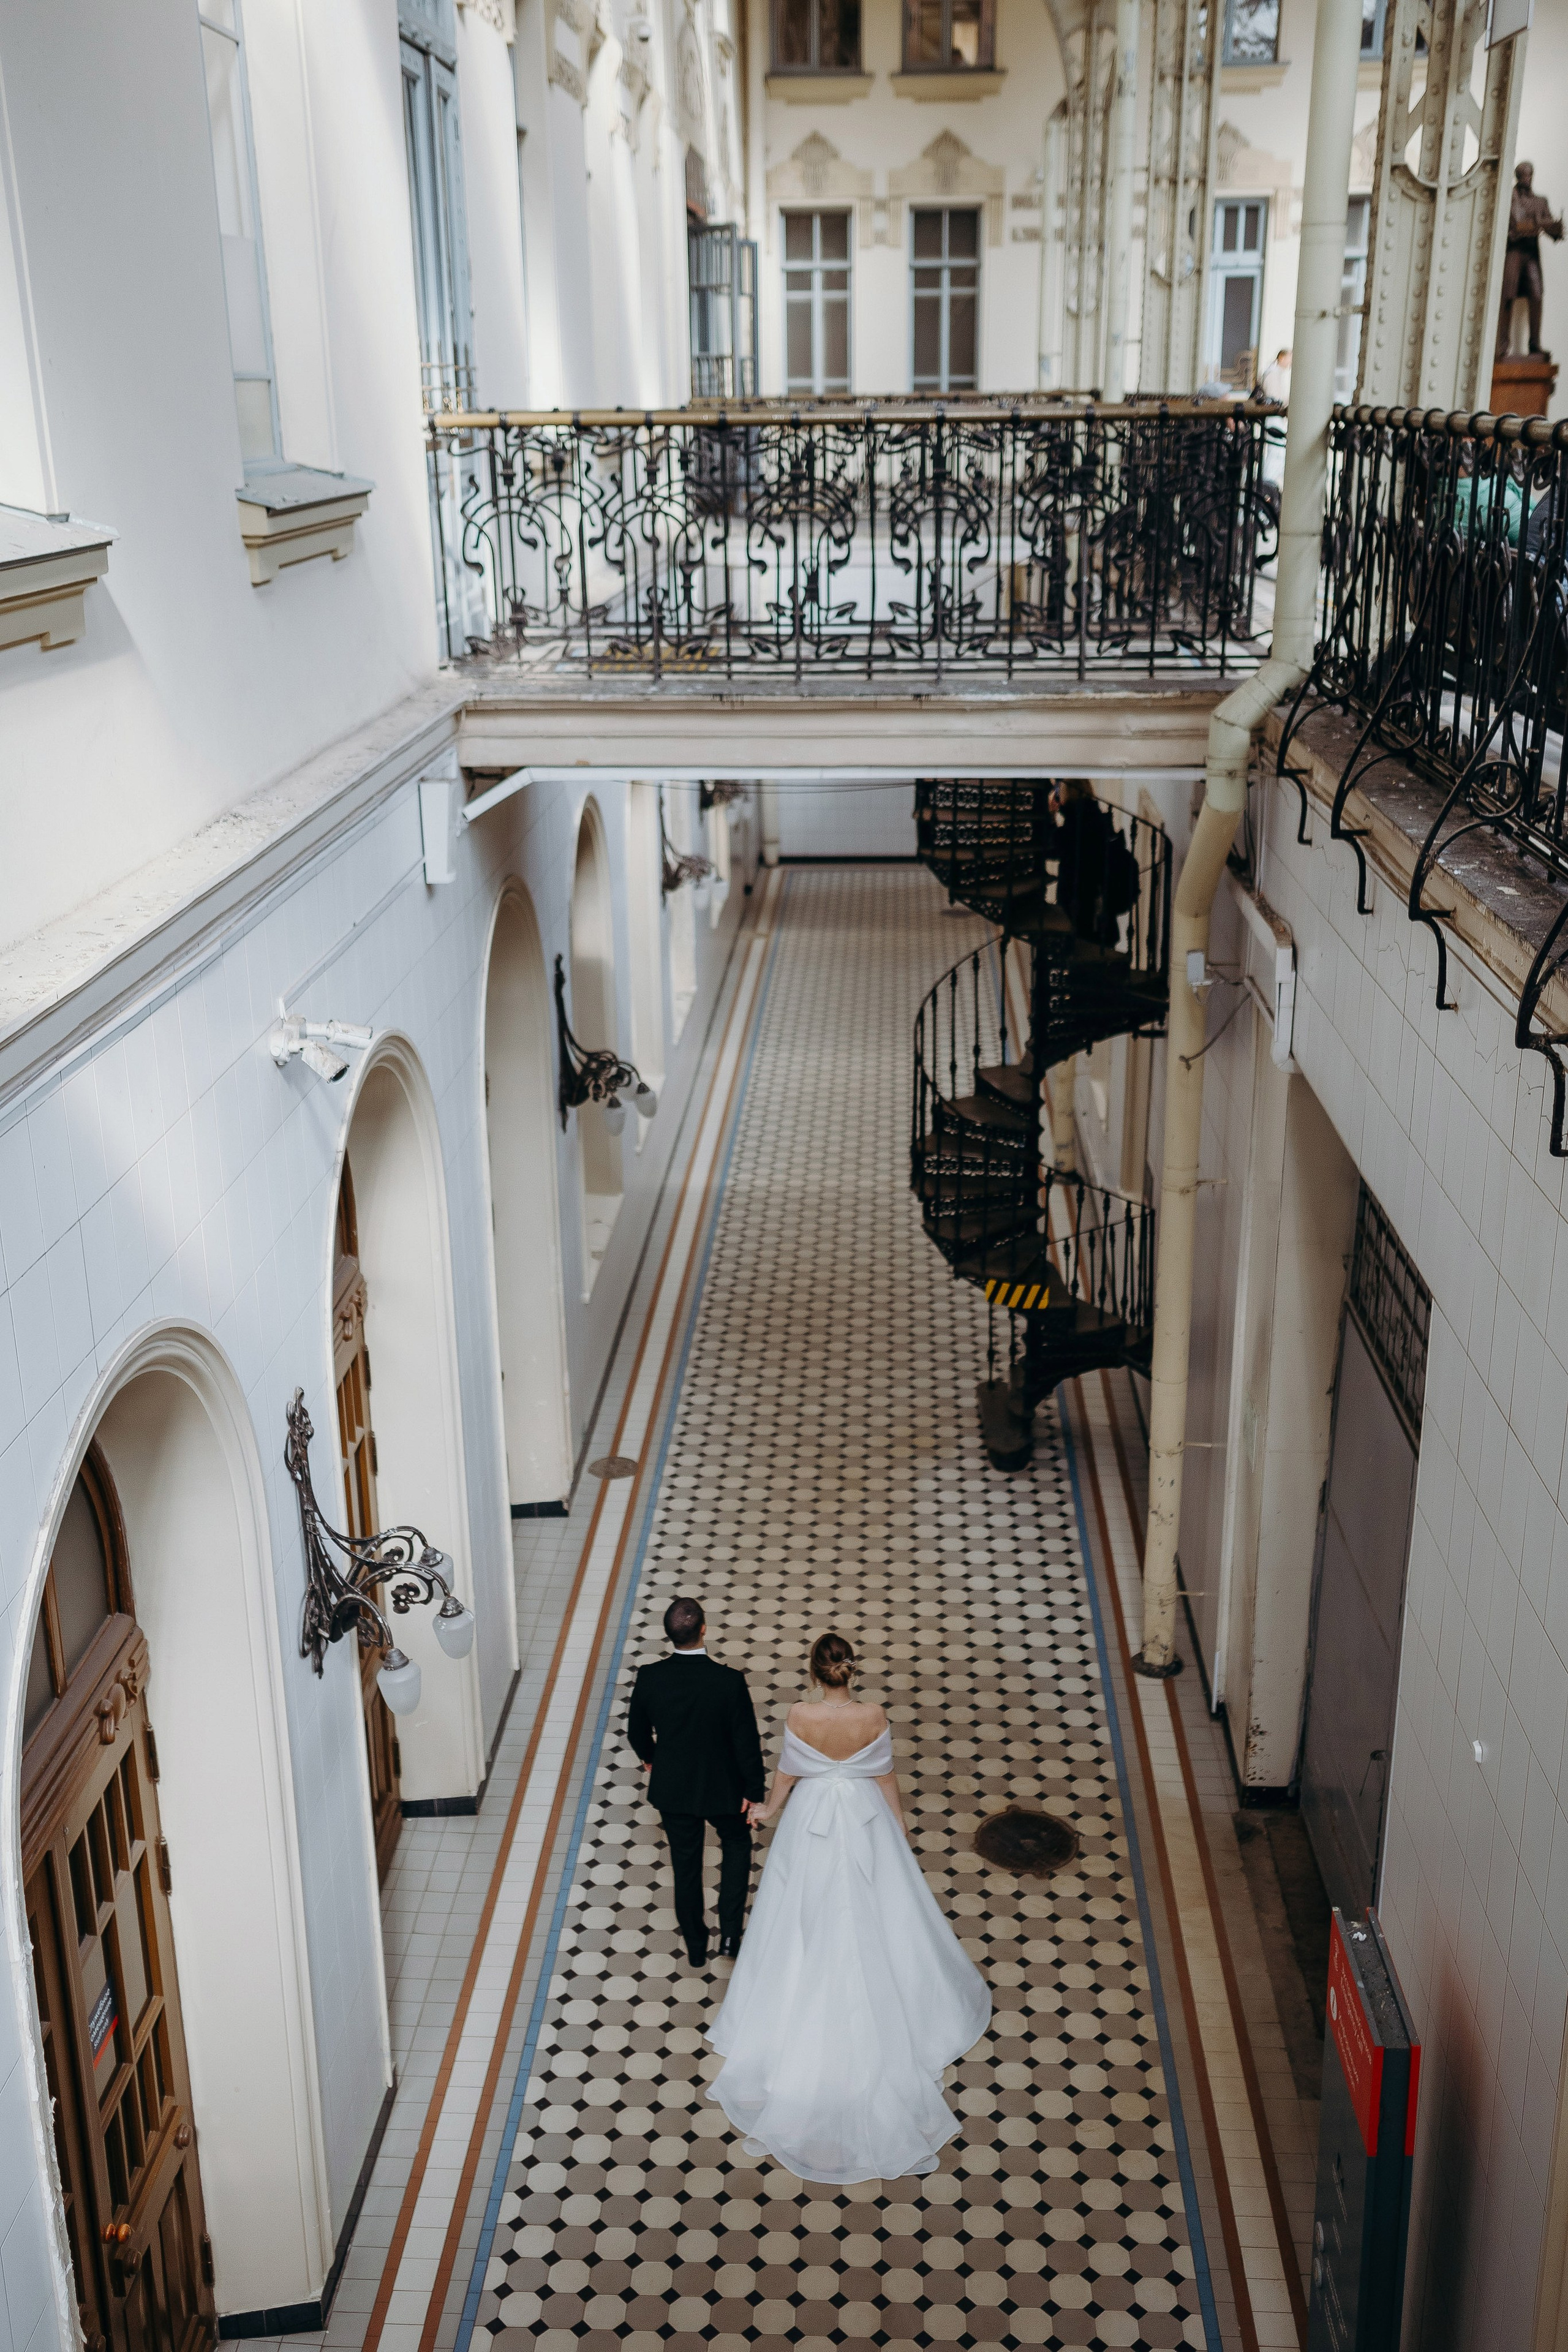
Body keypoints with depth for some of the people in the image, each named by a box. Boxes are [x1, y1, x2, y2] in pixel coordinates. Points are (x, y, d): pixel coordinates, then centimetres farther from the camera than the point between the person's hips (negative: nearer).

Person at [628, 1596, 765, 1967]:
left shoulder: (650, 1677, -21)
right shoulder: (730, 1681, -28)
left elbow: (637, 1732, -3)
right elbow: (747, 1741, -19)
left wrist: (650, 1758, 19)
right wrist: (754, 1790, -2)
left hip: (672, 1787, 2)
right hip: (722, 1786, -2)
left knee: (685, 1866, 21)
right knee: (737, 1844, 28)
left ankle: (696, 1947, 38)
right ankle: (730, 1933, 21)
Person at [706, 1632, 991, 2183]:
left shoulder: (799, 1717, -23)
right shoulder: (873, 1717, -21)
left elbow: (786, 1774, -9)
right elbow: (886, 1777, -8)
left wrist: (769, 1810, 12)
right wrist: (899, 1827, 8)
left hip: (811, 1817, 0)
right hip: (864, 1818, 0)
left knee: (811, 1915, 18)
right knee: (871, 1910, 20)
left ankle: (808, 2008, 34)